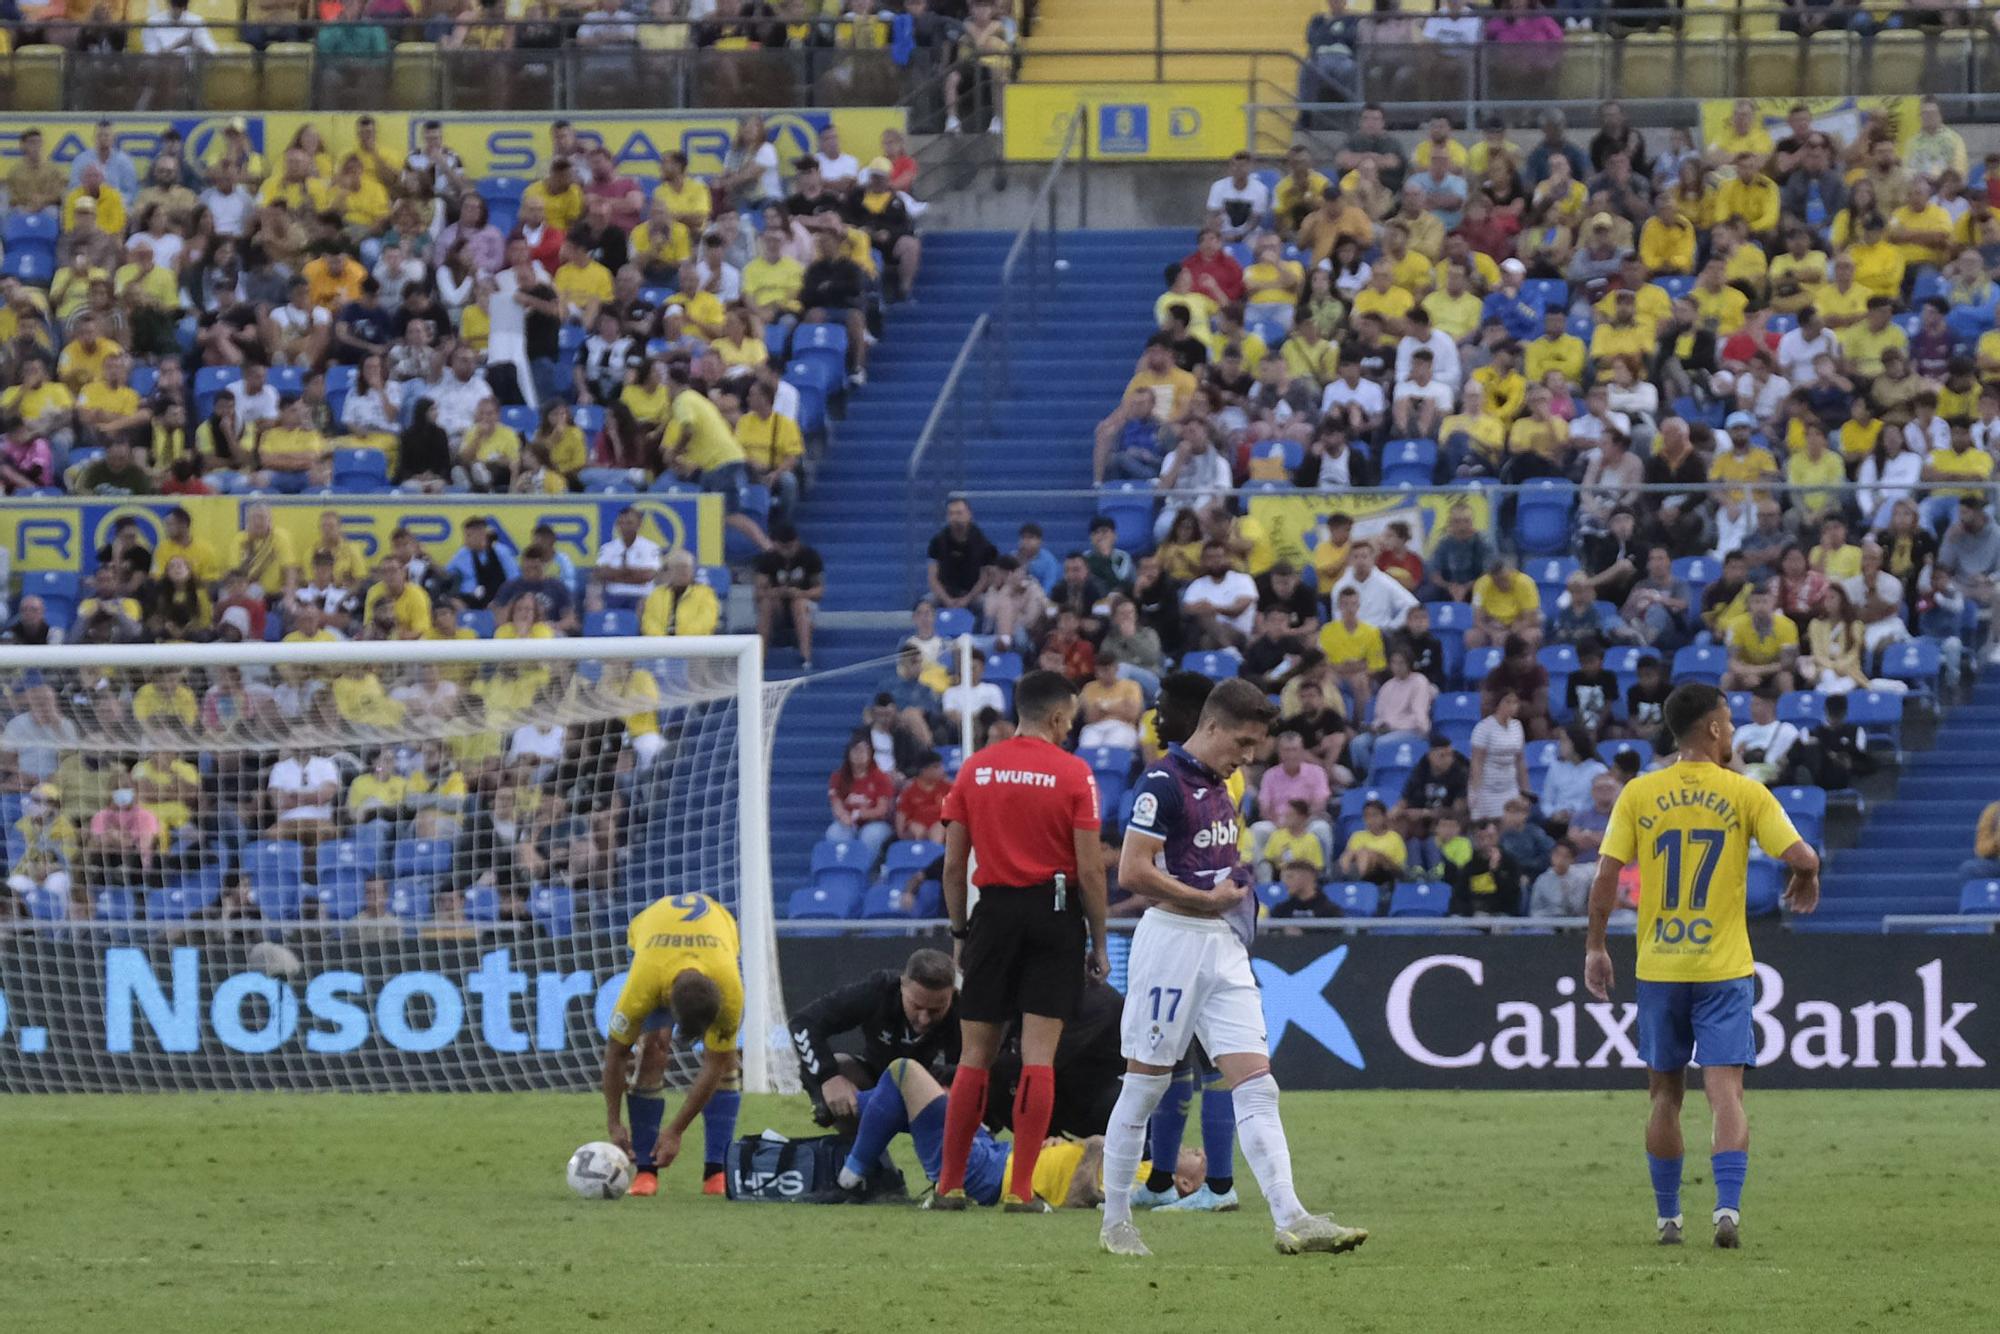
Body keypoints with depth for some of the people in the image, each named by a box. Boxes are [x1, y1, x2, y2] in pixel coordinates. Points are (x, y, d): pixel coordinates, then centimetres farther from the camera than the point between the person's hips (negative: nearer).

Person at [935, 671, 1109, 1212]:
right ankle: (1021, 1189, -4)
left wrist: (959, 930, 14)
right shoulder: (1074, 774, -5)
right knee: (1038, 1056, -1)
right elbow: (1091, 869, -7)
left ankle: (950, 1184, 8)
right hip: (1055, 914, -3)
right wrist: (1099, 943, 1)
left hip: (994, 913, 3)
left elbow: (953, 863, 4)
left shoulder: (975, 770, 4)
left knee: (975, 1057, 8)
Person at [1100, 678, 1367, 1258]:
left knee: (1256, 1085, -3)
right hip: (1173, 941, -8)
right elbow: (1133, 872, -20)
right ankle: (1116, 1222, 11)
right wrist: (1208, 900, -12)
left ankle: (1291, 1220, -11)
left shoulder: (1217, 786, 15)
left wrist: (1235, 893, 12)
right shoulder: (1164, 782, -13)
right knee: (1144, 1086, 1)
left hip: (1223, 948, 8)